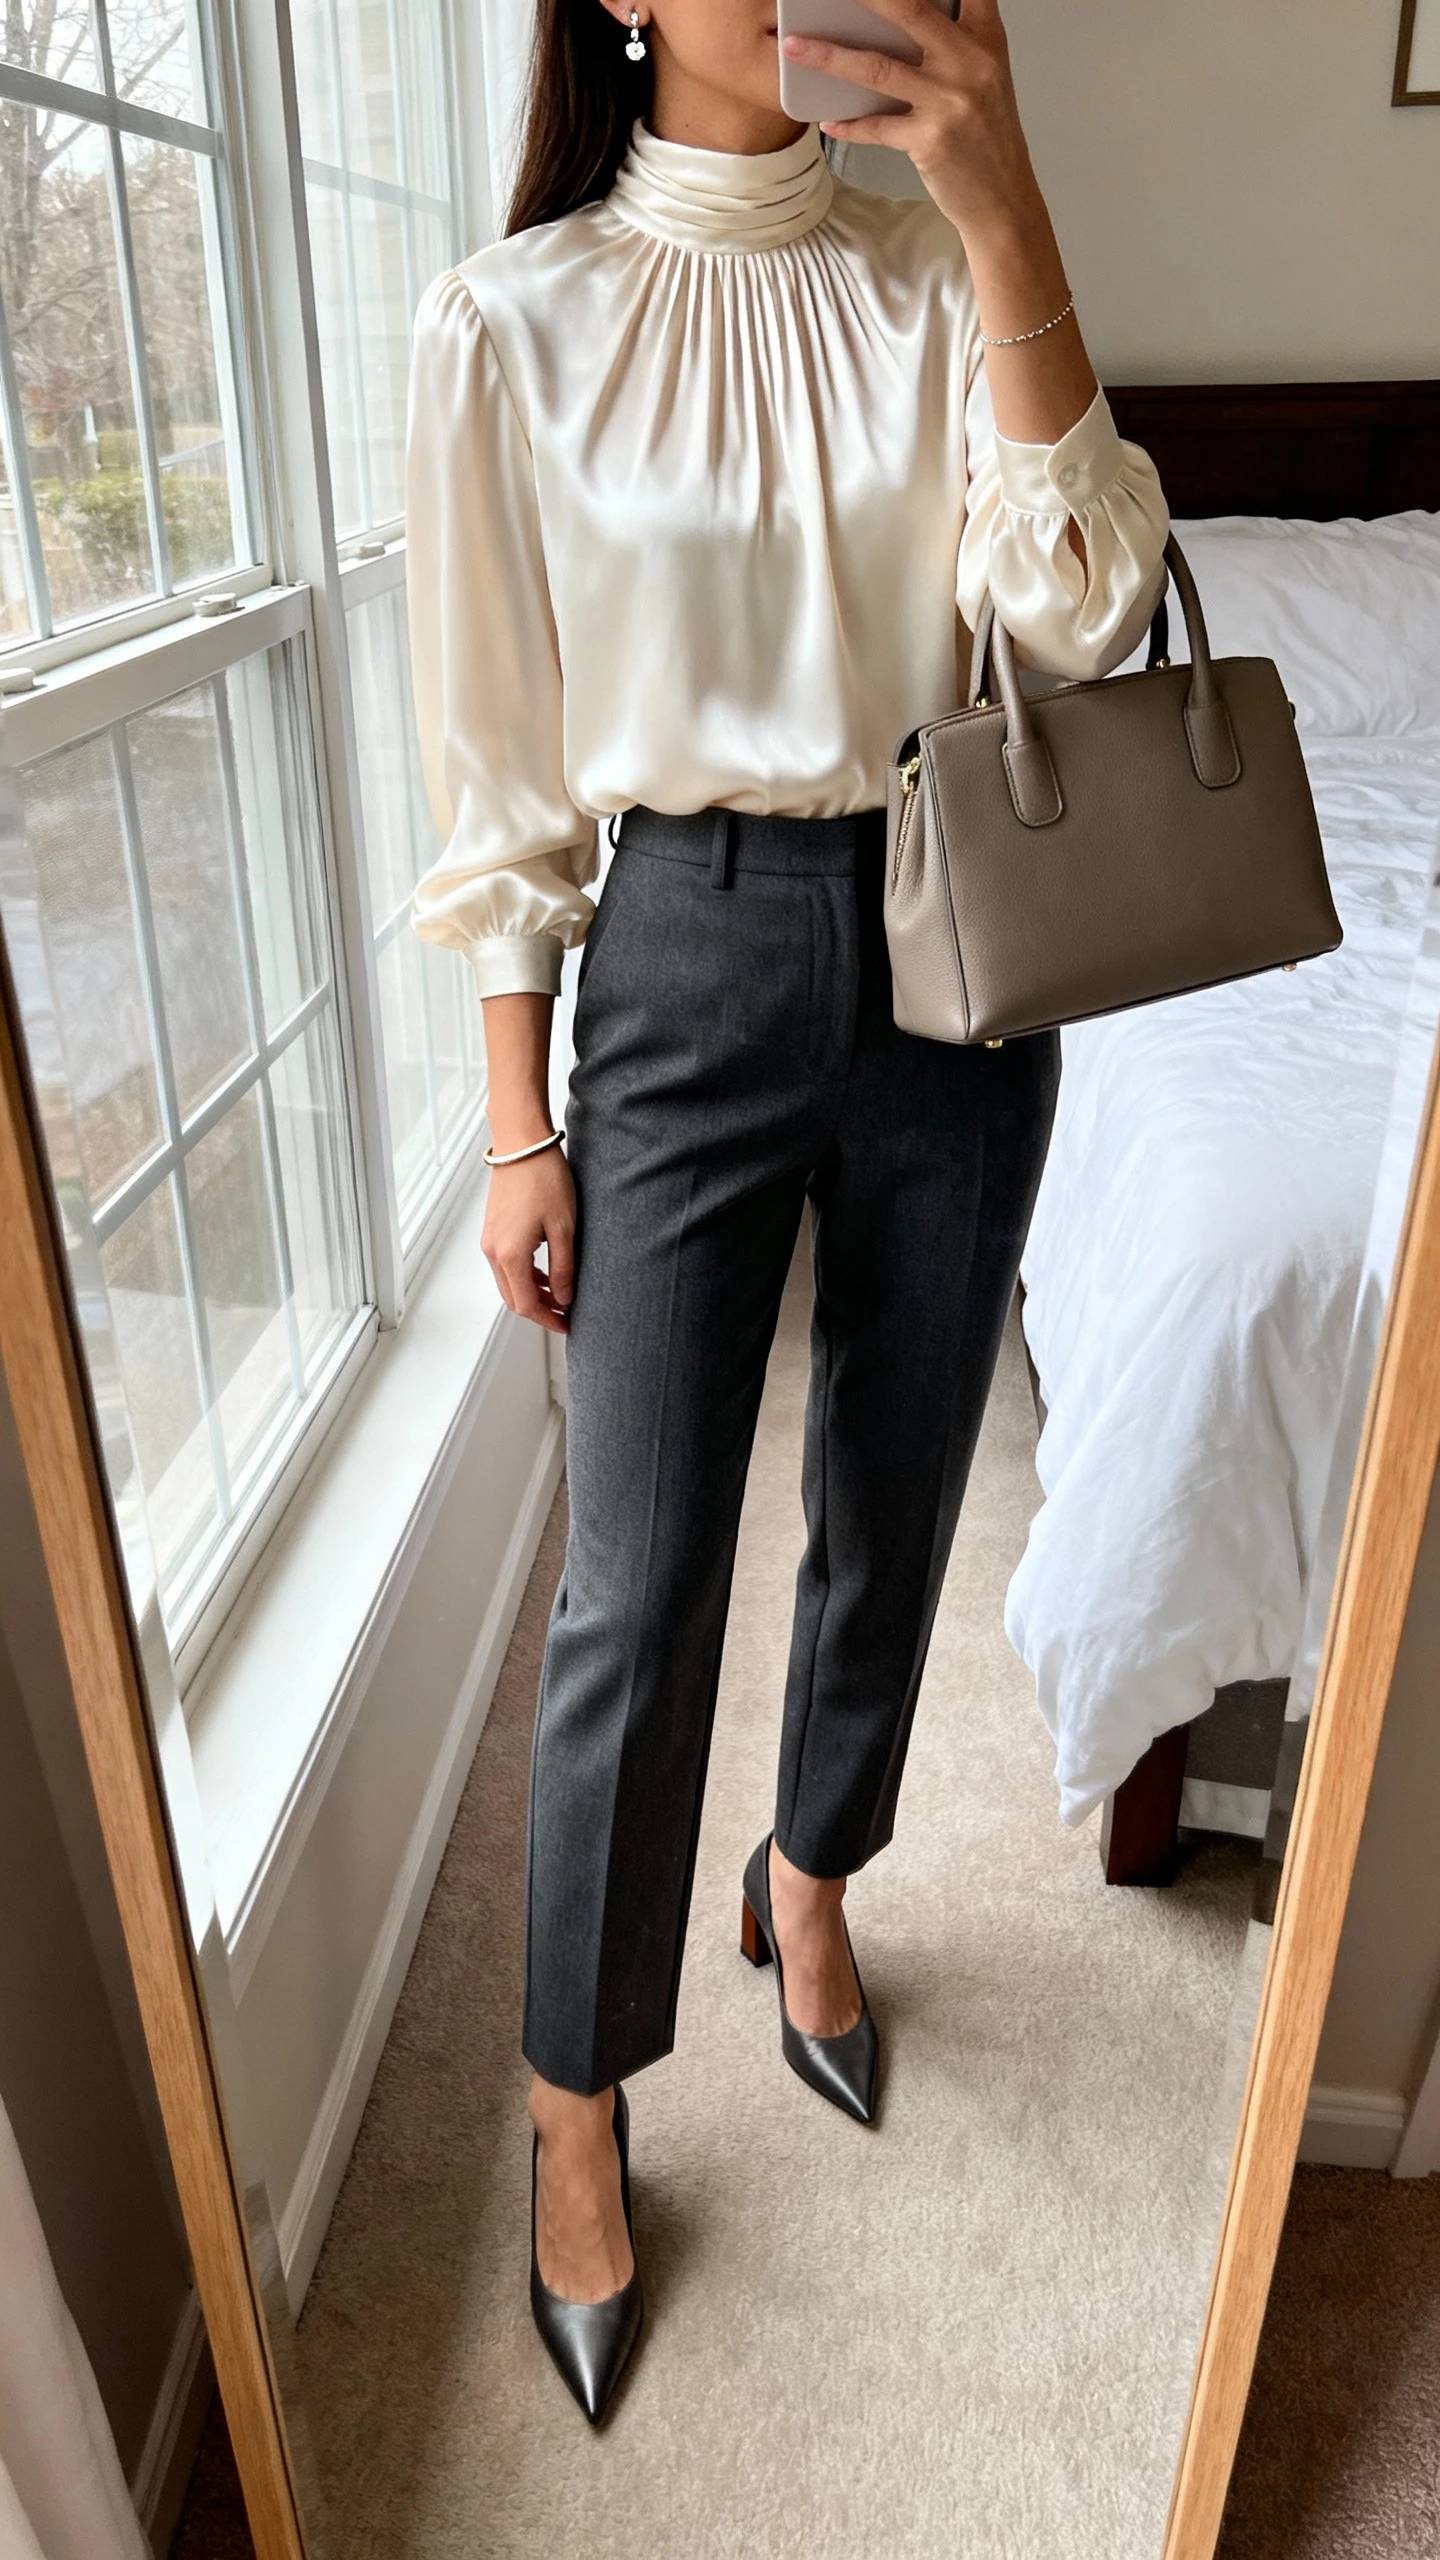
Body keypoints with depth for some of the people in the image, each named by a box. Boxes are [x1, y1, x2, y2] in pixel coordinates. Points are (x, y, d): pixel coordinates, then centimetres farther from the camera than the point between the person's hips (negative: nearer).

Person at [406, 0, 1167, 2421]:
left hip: (953, 947, 4)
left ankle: (811, 1882, 45)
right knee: (635, 1589, 0)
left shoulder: (933, 267, 4)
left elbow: (1079, 604, -11)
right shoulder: (509, 320, -4)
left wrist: (1002, 201, -19)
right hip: (686, 963, -3)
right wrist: (519, 1125, -4)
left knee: (891, 1509, 16)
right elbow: (505, 766, -3)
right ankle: (577, 2100, 25)